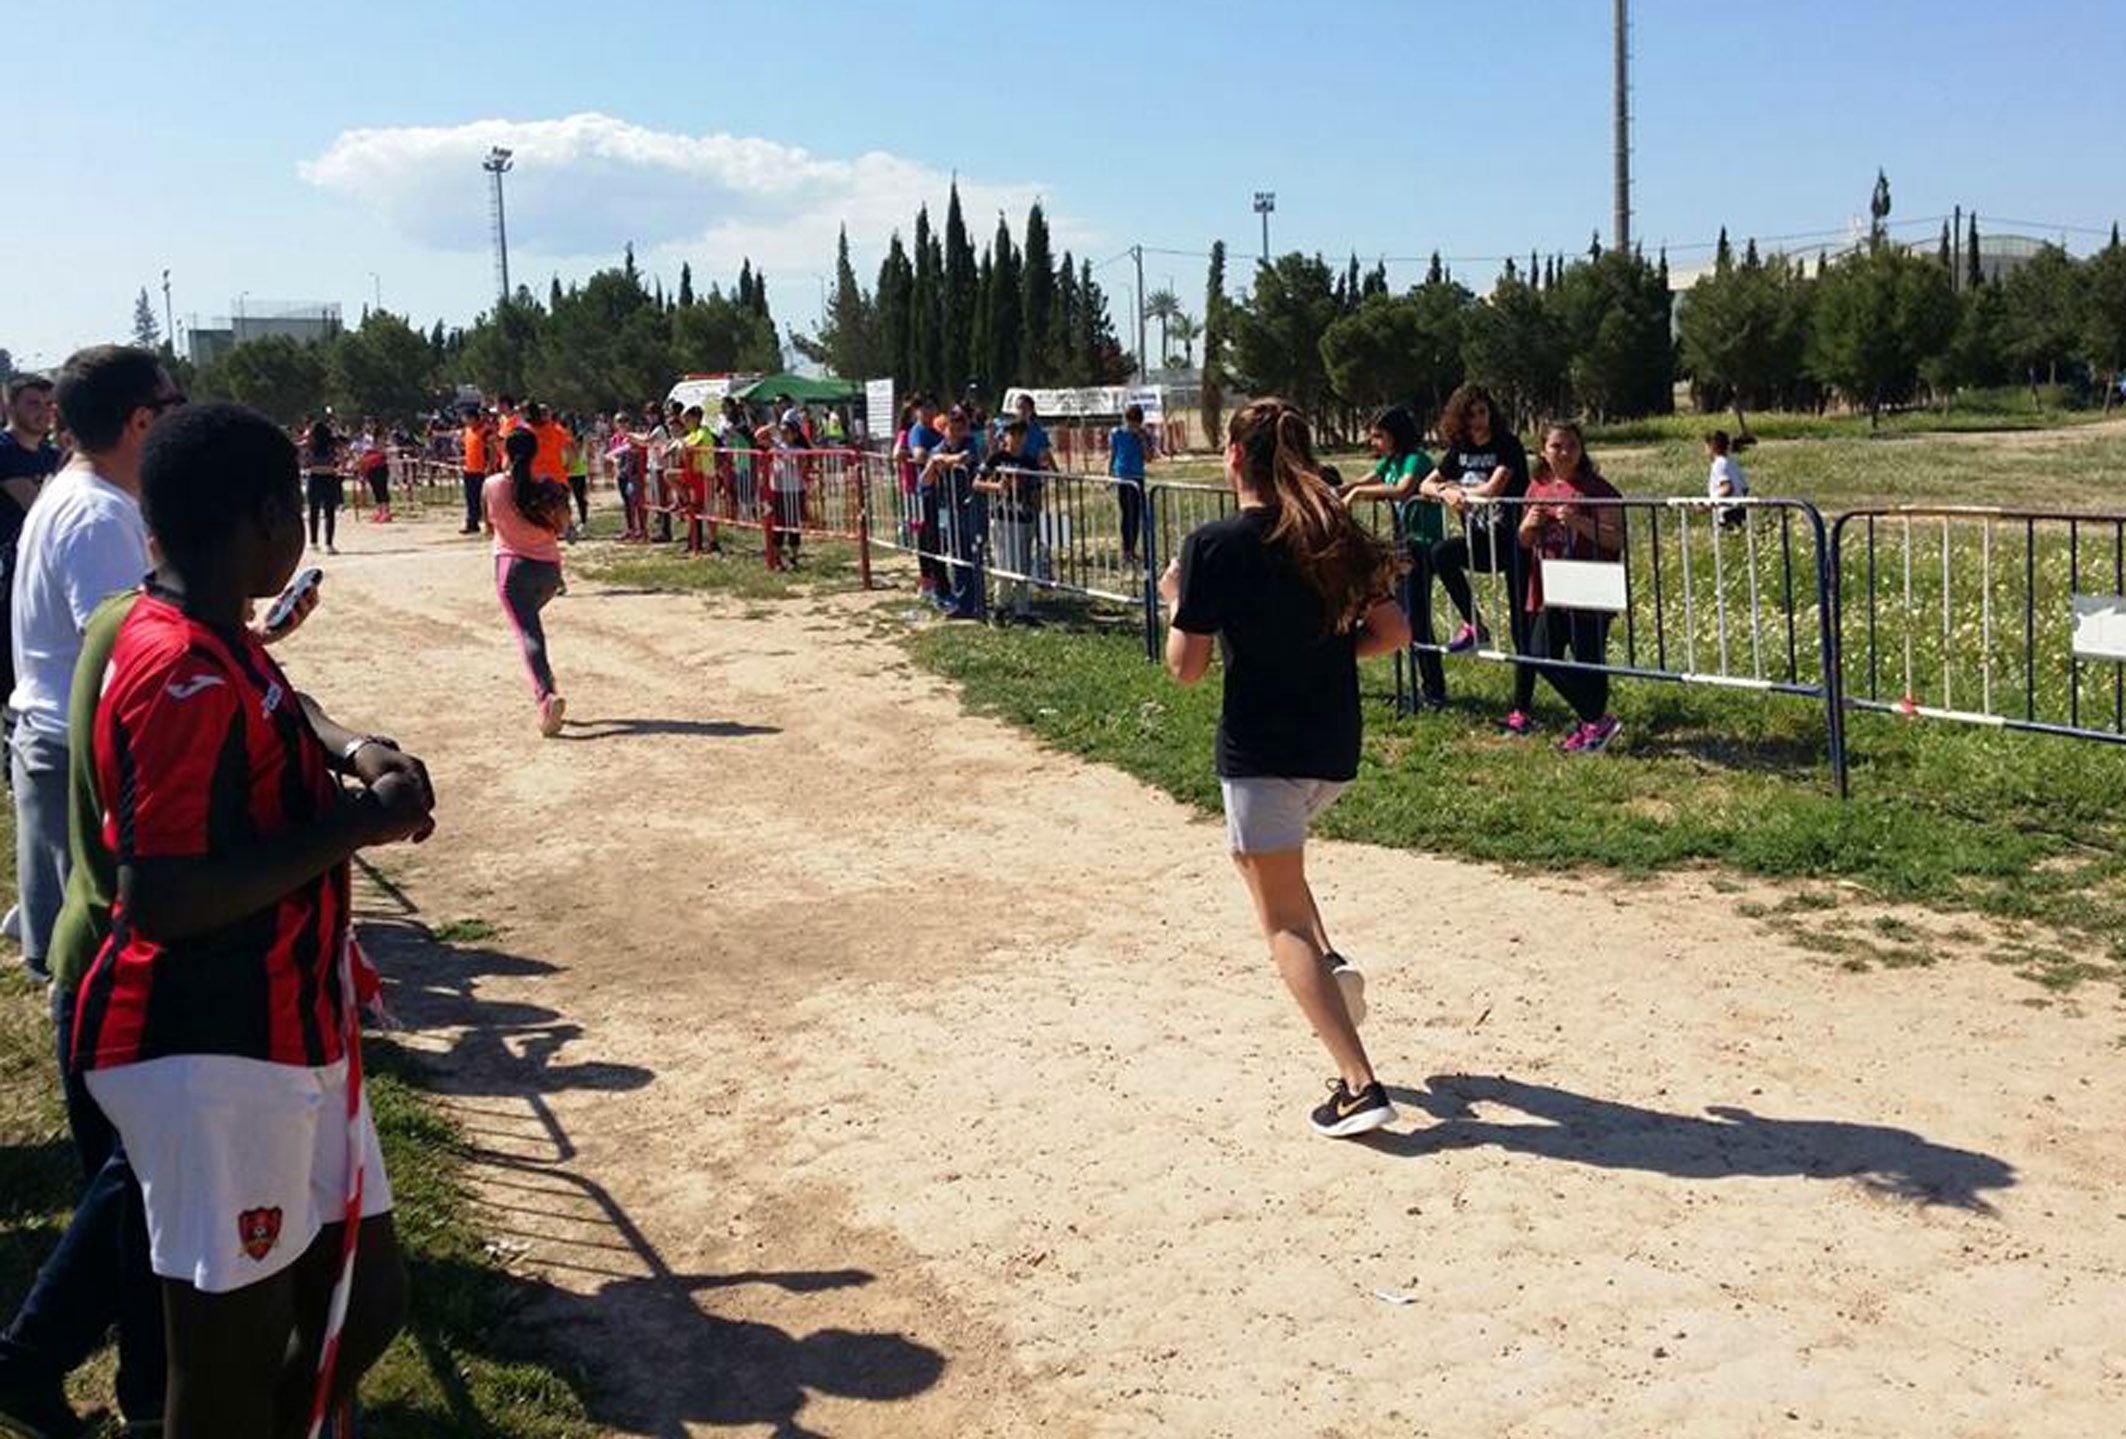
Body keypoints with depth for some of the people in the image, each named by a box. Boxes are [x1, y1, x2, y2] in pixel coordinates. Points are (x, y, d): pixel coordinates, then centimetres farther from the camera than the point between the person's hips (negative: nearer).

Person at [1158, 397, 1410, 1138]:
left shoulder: (1215, 545, -12)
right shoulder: (1336, 536, 5)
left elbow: (1186, 666, -11)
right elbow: (1393, 631, 5)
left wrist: (1177, 598, 6)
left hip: (1260, 749, -6)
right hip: (1335, 748, 6)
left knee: (1282, 919, -1)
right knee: (1263, 853, 33)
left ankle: (1359, 1086, -10)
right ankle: (1330, 964, 12)